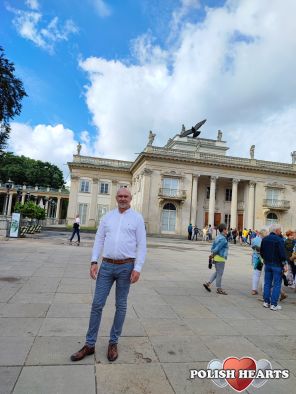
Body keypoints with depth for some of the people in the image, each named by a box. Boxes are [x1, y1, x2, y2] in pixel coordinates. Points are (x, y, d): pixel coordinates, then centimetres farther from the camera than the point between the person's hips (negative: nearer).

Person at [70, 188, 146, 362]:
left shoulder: (137, 218, -1)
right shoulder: (108, 216, 8)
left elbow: (141, 245, -5)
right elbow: (99, 240, 7)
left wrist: (137, 268, -12)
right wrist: (94, 262, -2)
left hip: (126, 267, -2)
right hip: (106, 265, 3)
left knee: (121, 306, 10)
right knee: (97, 304, 5)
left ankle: (113, 343, 27)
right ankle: (89, 345, 19)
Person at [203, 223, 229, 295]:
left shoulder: (218, 237, 12)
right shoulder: (223, 239, -17)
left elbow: (213, 247, 12)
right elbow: (217, 248, -20)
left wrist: (212, 254, 10)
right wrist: (213, 255, -6)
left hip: (216, 257, 9)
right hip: (220, 258, -9)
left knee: (217, 272, 19)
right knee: (219, 274, 3)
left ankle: (208, 283, 16)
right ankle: (219, 289, 14)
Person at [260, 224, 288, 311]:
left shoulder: (264, 239, 7)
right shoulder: (279, 240, -15)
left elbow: (261, 252, 14)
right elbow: (282, 254, -16)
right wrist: (284, 264, -8)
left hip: (267, 264, 6)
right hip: (277, 265, -6)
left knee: (267, 283, 12)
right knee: (277, 284, 2)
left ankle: (266, 302, 18)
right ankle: (273, 304, 3)